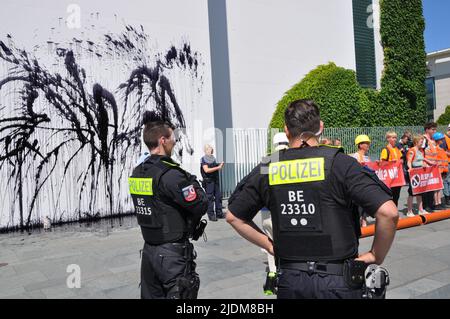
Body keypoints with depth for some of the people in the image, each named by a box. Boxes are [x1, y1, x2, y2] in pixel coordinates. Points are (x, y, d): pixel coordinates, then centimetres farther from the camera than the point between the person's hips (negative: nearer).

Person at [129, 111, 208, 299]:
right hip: (173, 253, -8)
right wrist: (193, 182, 0)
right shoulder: (170, 174, -20)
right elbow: (201, 206, -17)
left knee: (151, 296, 17)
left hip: (149, 250, 8)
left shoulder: (136, 174, 6)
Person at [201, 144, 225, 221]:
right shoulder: (203, 159, -5)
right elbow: (206, 170, -17)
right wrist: (217, 167, -18)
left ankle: (219, 213, 11)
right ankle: (211, 215, -2)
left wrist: (220, 166, 8)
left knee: (218, 196, 5)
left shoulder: (213, 158, 16)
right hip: (208, 181, -7)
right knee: (210, 198, -5)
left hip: (216, 180, 7)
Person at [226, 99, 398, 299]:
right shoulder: (339, 163, -11)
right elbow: (388, 213, -18)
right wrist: (377, 256, -3)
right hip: (337, 282, -2)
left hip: (289, 279, 2)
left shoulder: (267, 169, -1)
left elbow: (233, 216, 8)